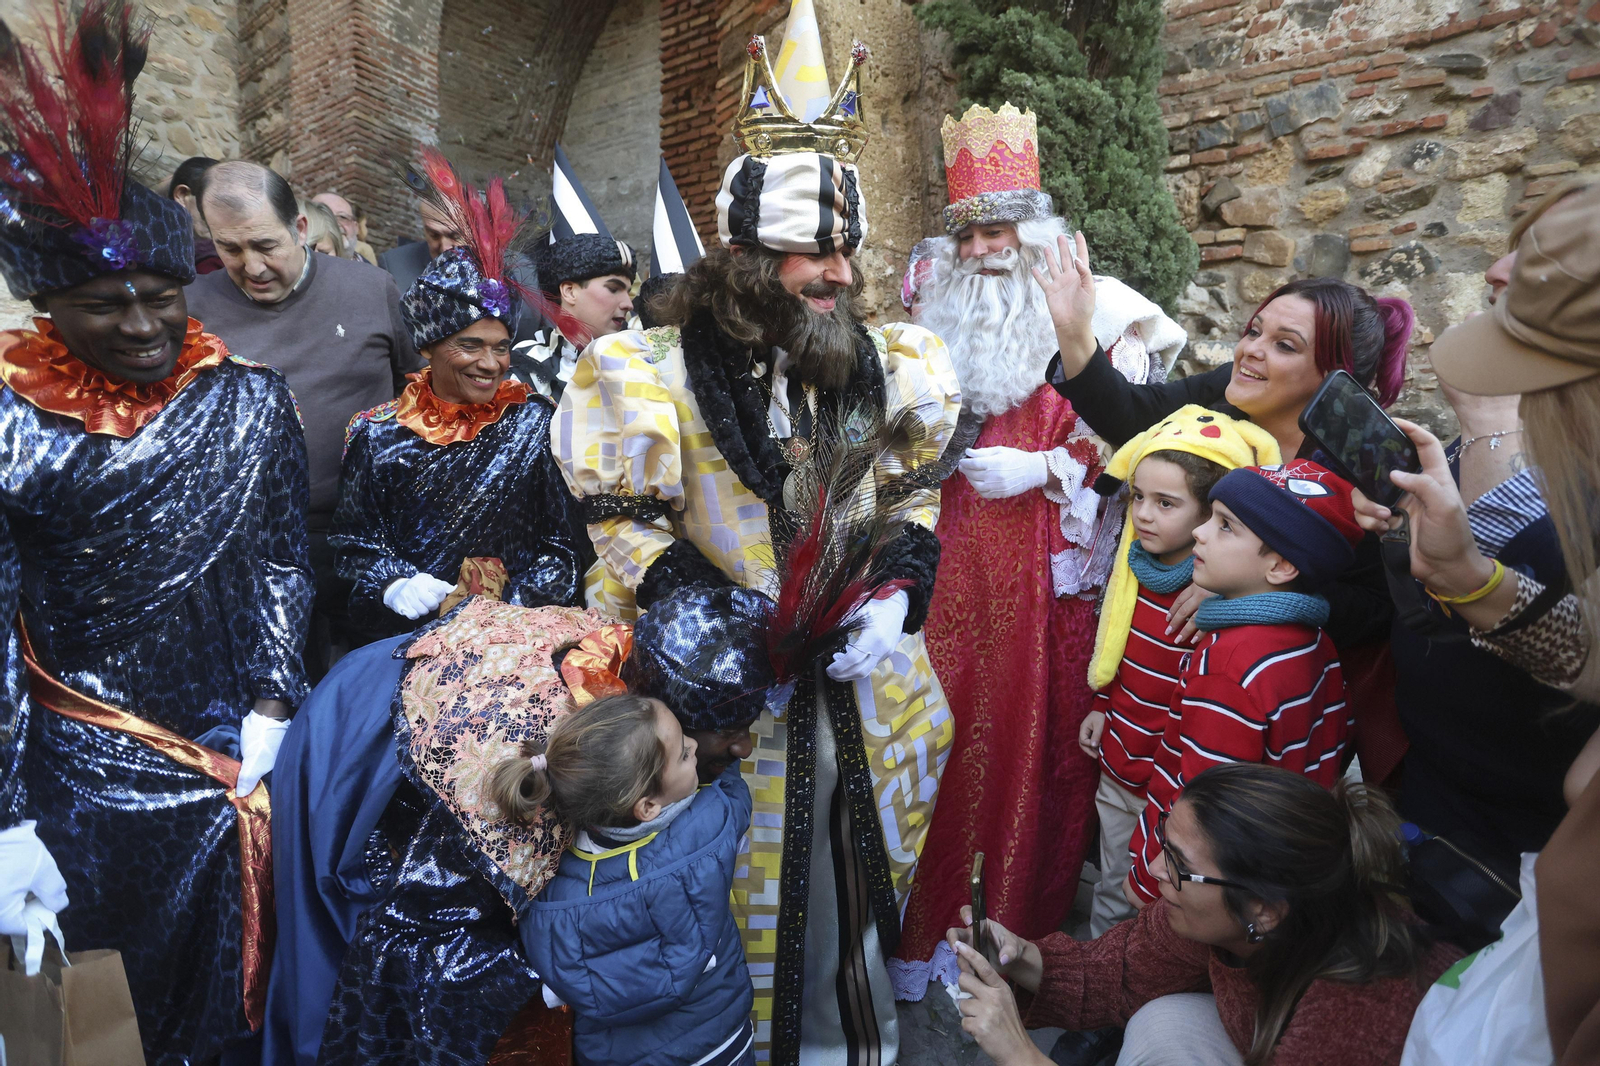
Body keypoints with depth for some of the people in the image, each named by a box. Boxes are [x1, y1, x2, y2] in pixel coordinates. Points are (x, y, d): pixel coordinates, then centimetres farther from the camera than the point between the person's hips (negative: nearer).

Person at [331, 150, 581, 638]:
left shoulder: (533, 423, 3)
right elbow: (354, 542, 9)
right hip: (407, 630, 2)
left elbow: (560, 542, 3)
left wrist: (513, 609, -9)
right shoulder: (378, 434, 4)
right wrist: (397, 586, -10)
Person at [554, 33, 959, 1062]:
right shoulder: (664, 372, -10)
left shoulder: (884, 365, 3)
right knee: (749, 894, 10)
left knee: (857, 879, 20)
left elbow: (916, 497, 10)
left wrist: (898, 594, -7)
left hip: (866, 682, 4)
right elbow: (626, 522, -7)